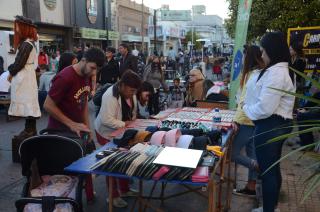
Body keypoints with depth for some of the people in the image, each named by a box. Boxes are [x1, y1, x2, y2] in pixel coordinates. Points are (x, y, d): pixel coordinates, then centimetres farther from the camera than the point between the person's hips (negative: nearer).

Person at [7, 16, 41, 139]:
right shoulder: (28, 42, 15)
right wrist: (13, 72, 9)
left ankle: (29, 131, -1)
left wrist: (11, 73, -1)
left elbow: (20, 63, -16)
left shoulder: (26, 44, -16)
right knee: (28, 103, 11)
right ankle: (30, 129, 18)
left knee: (27, 103, -6)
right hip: (24, 77, 10)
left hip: (24, 78, -10)